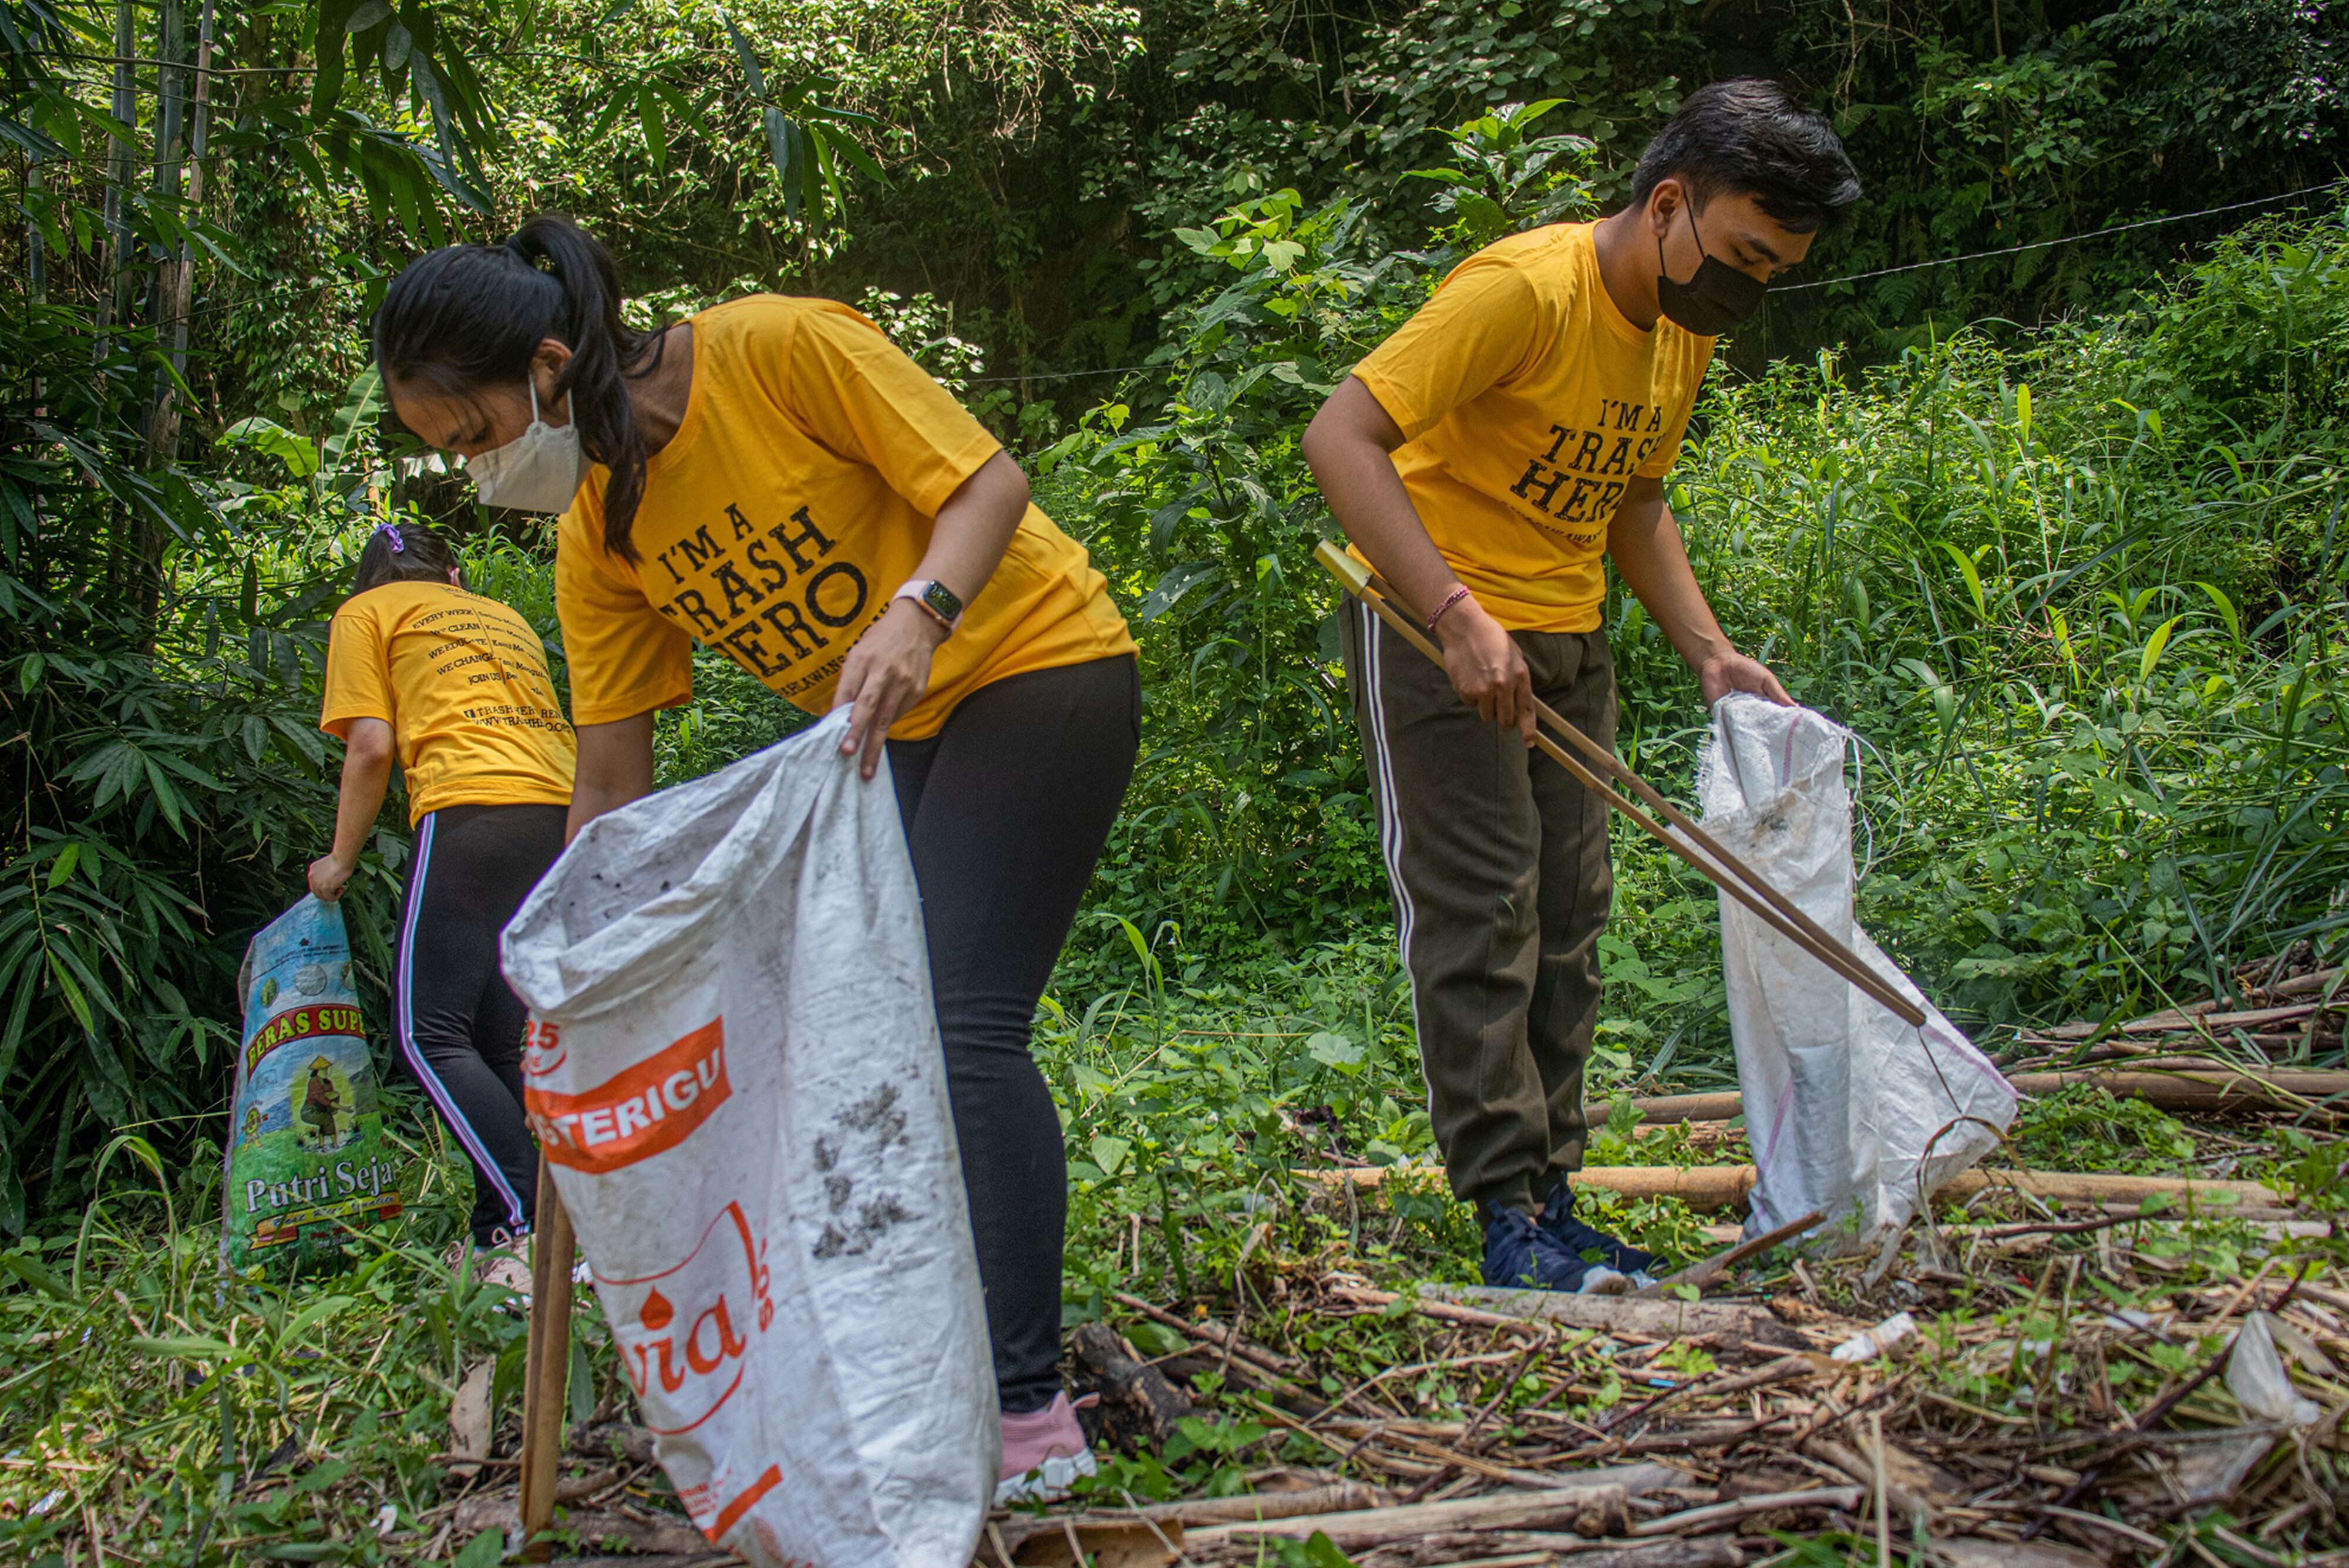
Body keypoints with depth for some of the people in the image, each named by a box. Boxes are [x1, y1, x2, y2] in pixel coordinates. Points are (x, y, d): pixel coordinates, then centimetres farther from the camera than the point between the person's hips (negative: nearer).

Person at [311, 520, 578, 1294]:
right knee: (496, 1039, 10)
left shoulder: (365, 613, 16)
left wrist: (340, 861, 15)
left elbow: (371, 747, 5)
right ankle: (498, 1234, 6)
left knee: (430, 1033, -7)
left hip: (472, 807, -6)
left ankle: (532, 1226, -19)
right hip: (565, 813, 6)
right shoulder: (502, 616, 32)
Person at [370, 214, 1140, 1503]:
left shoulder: (779, 349, -20)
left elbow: (989, 481, -18)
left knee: (960, 1025, -17)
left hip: (1033, 665, -8)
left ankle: (1028, 1414, -14)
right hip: (890, 733, 8)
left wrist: (917, 613, -36)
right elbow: (609, 785, 2)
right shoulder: (597, 537, -1)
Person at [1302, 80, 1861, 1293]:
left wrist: (1710, 656, 4)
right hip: (1434, 623, -8)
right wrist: (1456, 615, -34)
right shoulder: (1527, 288, -21)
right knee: (1482, 914, -8)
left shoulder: (1684, 331, 6)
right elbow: (1340, 439, -27)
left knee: (1567, 919, 8)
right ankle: (1510, 1219, -1)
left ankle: (1551, 1199, 16)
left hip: (1565, 637, 9)